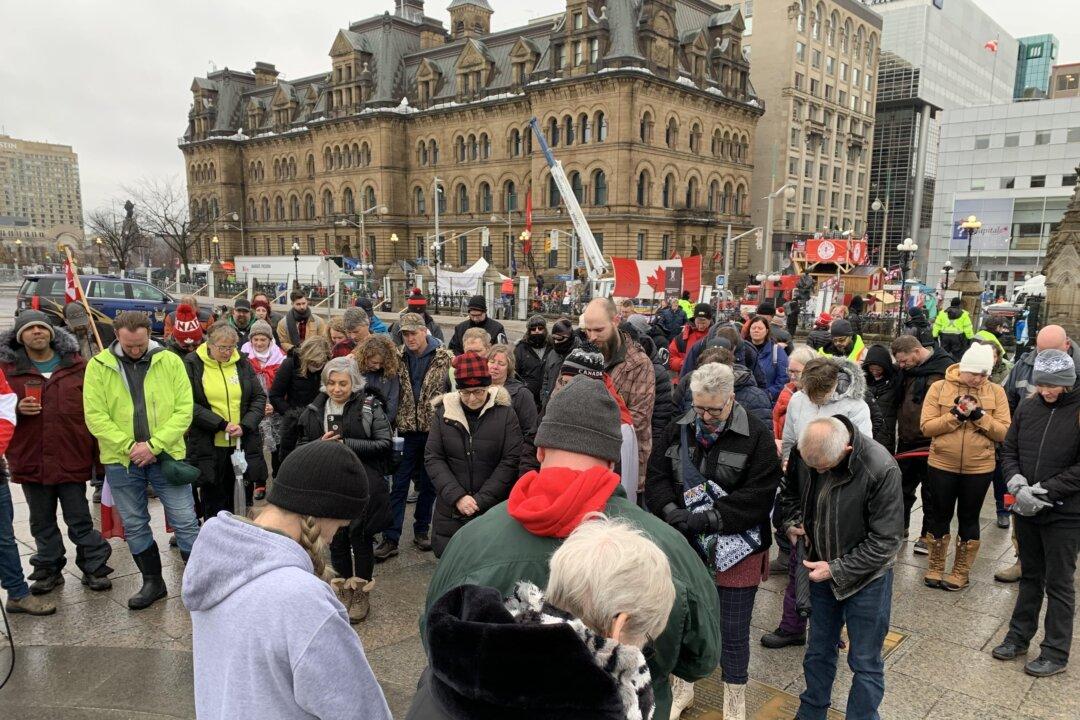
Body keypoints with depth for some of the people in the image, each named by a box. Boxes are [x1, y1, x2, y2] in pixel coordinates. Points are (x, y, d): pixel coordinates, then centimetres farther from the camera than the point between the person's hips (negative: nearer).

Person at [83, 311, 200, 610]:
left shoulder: (170, 361, -4)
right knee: (134, 525, 14)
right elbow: (95, 416, -6)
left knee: (185, 521, 2)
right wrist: (129, 446, -15)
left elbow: (184, 410, -7)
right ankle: (152, 582, 30)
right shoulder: (98, 366, -2)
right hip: (121, 460, 2)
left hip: (167, 454, -1)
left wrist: (154, 444, -16)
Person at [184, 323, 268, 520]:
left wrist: (245, 426, -9)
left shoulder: (242, 362, 6)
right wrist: (221, 424, -16)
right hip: (209, 448, -2)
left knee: (243, 505, 10)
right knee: (213, 505, 8)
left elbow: (259, 397, 6)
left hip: (244, 445, 2)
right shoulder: (192, 364, -2)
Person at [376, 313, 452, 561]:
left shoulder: (445, 358, -5)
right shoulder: (399, 358, 3)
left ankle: (421, 531, 28)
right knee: (399, 485, 4)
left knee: (428, 484, 12)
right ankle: (390, 539, 9)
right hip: (406, 431, 2)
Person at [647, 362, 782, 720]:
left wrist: (709, 518, -22)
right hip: (685, 545, 4)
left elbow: (758, 496, -15)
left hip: (735, 550, -3)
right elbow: (656, 476, 1)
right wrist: (673, 512, -17)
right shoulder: (679, 429, 0)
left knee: (733, 633, 8)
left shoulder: (756, 435, -11)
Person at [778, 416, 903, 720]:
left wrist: (836, 569, -19)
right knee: (818, 652, 21)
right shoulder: (803, 451, -14)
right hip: (821, 569, 5)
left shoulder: (881, 469, -28)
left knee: (865, 663, 10)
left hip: (866, 576, -4)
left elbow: (884, 541, -20)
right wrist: (790, 522, -9)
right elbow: (789, 490, 9)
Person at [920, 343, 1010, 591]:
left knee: (969, 518, 12)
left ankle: (961, 572, 26)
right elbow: (926, 427, -10)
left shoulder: (996, 392, -1)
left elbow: (1004, 432, -6)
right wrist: (956, 415, -21)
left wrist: (979, 415, -19)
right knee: (940, 515, 11)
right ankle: (935, 567, 27)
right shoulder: (939, 388, -5)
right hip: (942, 465, -1)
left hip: (979, 469, 1)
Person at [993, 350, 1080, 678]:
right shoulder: (1028, 406, -1)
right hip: (1026, 509, 4)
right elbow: (1009, 451, 5)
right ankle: (1019, 637, 31)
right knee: (1030, 576, 19)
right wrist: (1017, 483, -11)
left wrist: (1044, 491, -19)